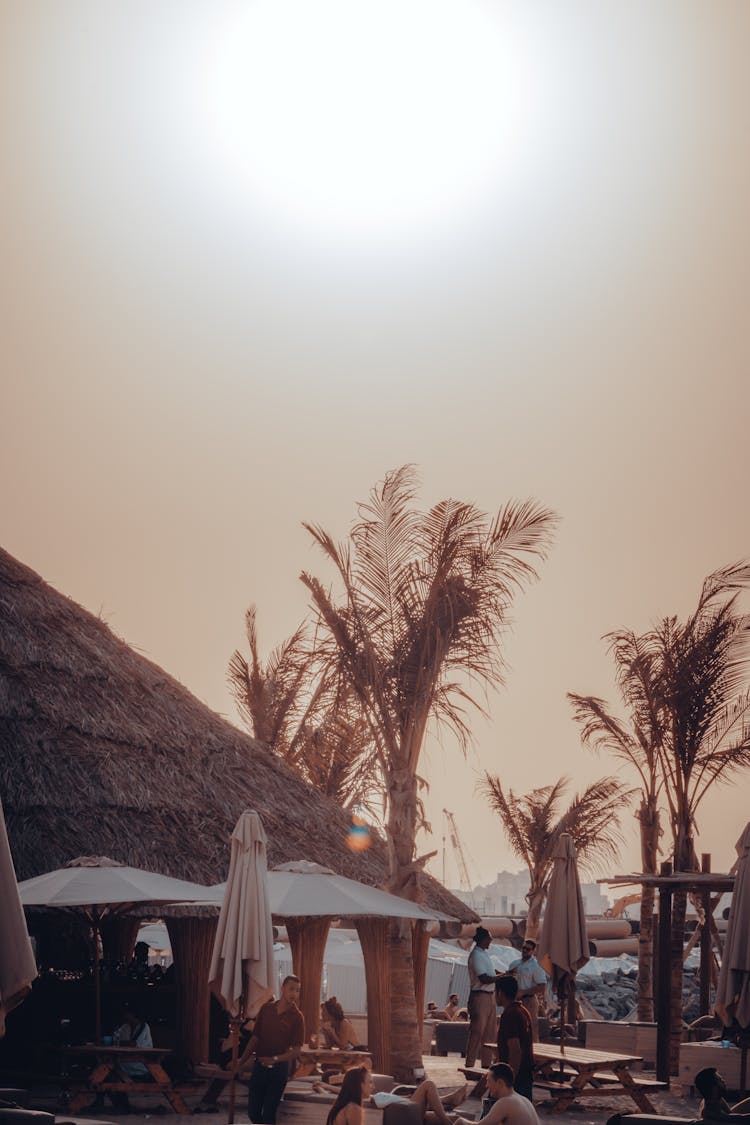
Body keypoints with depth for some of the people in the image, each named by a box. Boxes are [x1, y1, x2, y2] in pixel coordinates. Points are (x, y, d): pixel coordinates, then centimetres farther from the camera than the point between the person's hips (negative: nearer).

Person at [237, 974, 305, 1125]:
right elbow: (255, 1037, 9)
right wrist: (242, 1061, 7)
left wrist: (275, 1059, -19)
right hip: (259, 1066, 3)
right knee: (253, 1112, 7)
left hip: (279, 1068, -3)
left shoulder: (297, 1016, -7)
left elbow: (297, 1050, -8)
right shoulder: (266, 1008, 3)